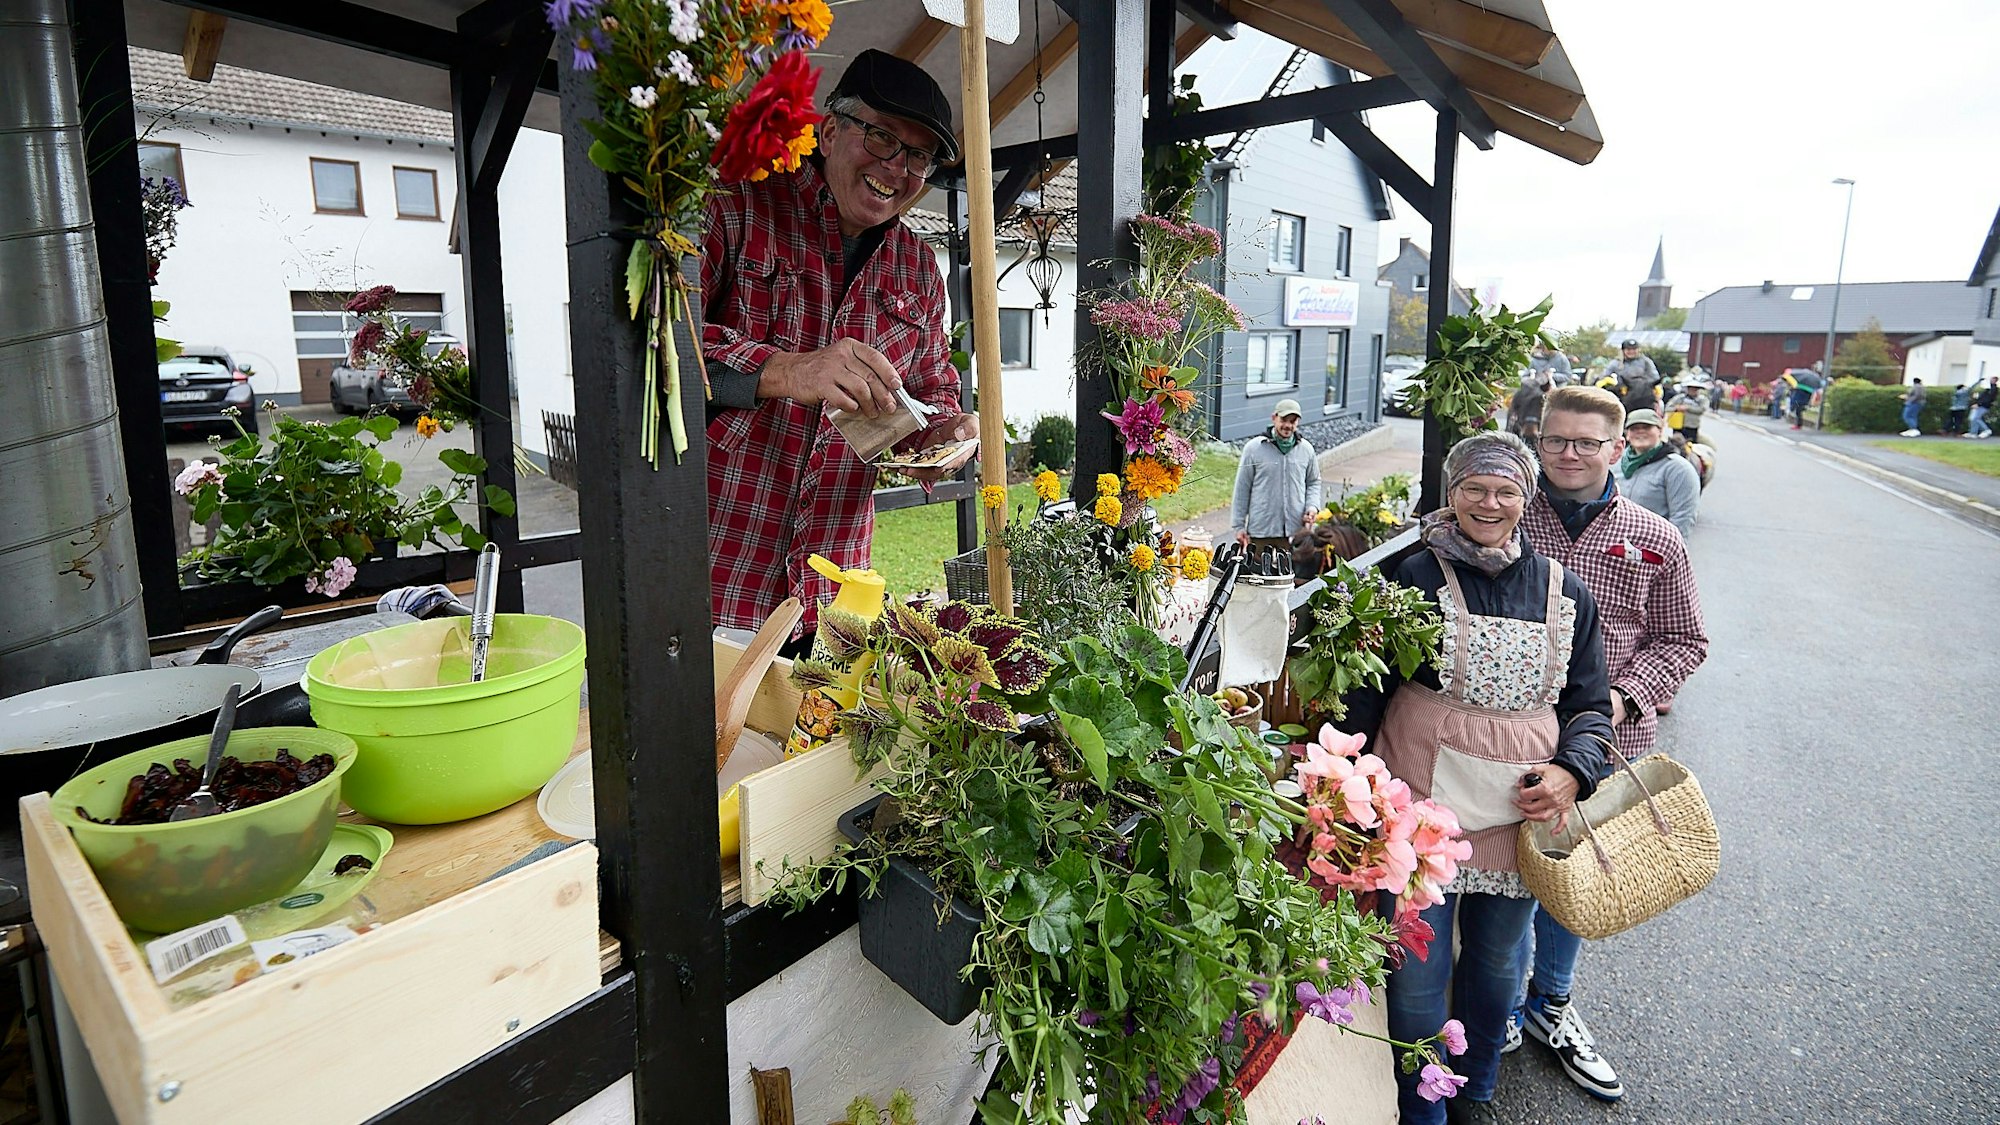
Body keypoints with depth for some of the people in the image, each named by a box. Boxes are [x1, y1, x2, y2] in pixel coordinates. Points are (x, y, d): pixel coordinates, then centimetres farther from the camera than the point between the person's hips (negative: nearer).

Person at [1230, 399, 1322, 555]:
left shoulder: (1306, 449, 9)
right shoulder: (1254, 448, -1)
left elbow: (1313, 482, 21)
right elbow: (1242, 488, 2)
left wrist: (1312, 506, 1)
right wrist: (1239, 525, 1)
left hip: (1296, 531, 2)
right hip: (1261, 531, -2)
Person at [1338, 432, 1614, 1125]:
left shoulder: (1564, 593, 4)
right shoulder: (1415, 579, -7)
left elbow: (1590, 704, 11)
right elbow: (1366, 691, -5)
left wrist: (1571, 770, -8)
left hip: (1524, 809, 4)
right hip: (1425, 804, -4)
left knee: (1496, 963, 21)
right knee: (1417, 976, 5)